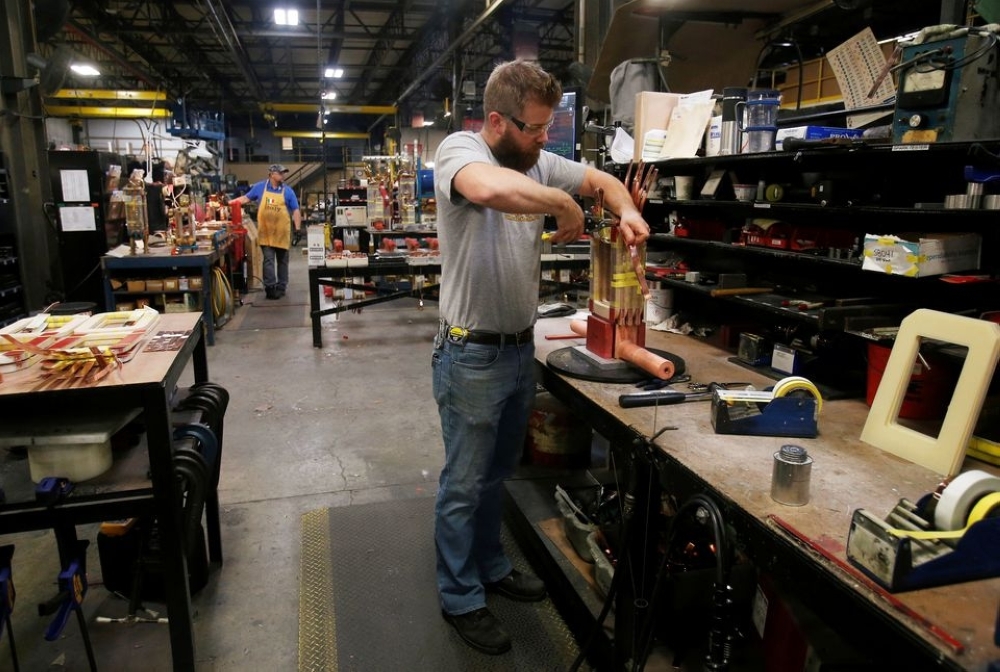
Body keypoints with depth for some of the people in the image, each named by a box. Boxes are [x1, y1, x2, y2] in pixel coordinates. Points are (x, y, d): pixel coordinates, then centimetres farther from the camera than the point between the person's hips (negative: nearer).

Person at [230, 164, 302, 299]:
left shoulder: (288, 191, 2)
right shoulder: (260, 187, 4)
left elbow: (296, 210, 1)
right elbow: (246, 198, 12)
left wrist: (298, 228, -7)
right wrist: (230, 202, 1)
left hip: (282, 231, 0)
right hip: (266, 232, 0)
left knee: (282, 260, 9)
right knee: (268, 260, -4)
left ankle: (281, 287, 19)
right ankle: (270, 287, -2)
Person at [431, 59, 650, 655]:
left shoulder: (539, 161, 4)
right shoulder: (459, 150, -17)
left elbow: (602, 179, 17)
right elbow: (491, 188, -41)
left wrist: (627, 210, -6)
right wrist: (565, 204, -26)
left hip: (521, 348, 7)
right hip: (473, 355, -7)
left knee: (497, 474, 23)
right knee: (464, 484, 9)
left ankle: (490, 567, 43)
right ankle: (460, 597, 28)